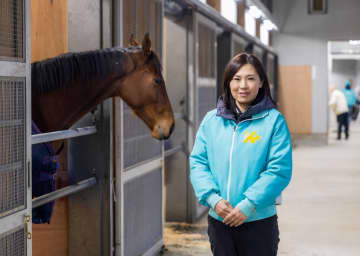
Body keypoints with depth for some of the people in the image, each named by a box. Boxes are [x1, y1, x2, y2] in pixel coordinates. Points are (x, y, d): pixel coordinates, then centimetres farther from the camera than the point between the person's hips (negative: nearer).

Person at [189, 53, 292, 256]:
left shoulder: (274, 120, -5)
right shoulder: (211, 119, 6)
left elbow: (279, 170, -11)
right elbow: (198, 163, 4)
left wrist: (248, 205, -17)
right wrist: (213, 198, -12)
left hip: (259, 220, -3)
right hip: (219, 221, 3)